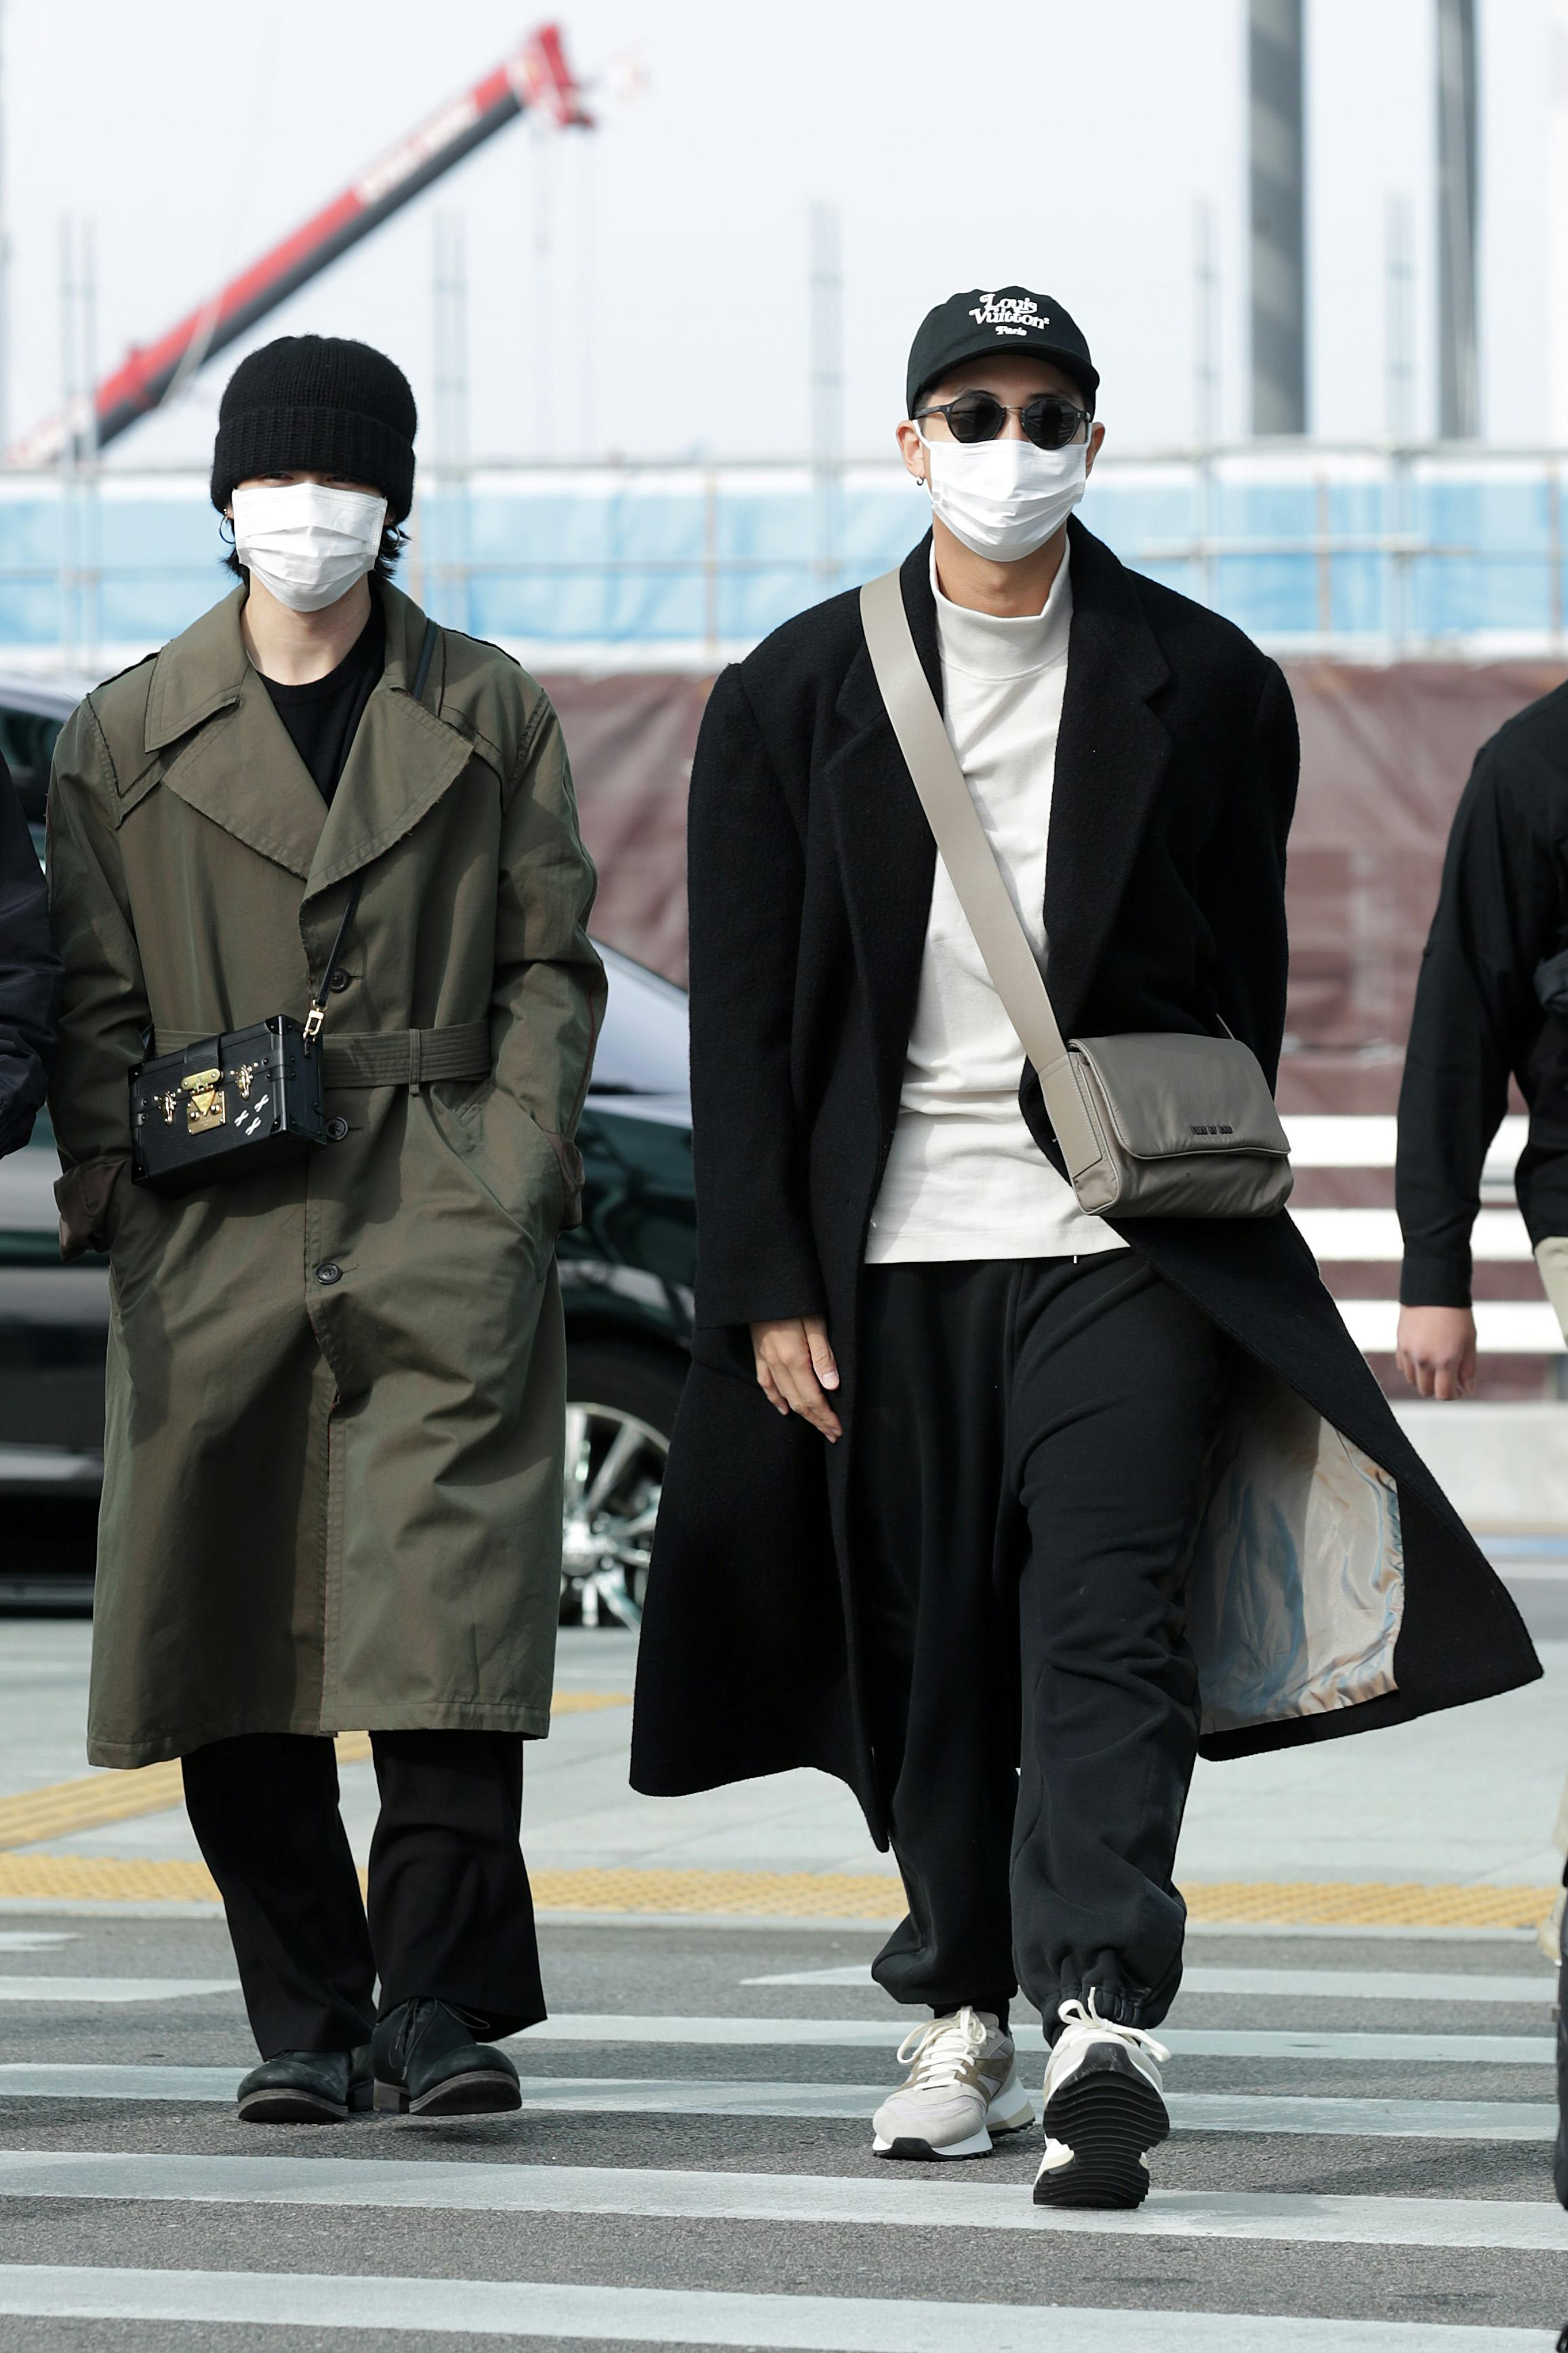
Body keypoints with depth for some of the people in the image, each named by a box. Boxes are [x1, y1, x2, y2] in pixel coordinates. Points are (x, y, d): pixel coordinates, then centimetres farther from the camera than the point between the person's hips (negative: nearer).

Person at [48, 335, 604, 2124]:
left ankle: (438, 2007, -12)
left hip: (443, 1230, -1)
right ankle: (302, 2022, 10)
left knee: (448, 1612, -13)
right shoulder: (125, 741, 11)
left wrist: (516, 1177, -2)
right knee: (234, 1634, 1)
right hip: (216, 1239, 1)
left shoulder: (487, 720, 11)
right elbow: (96, 1001, 10)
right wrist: (117, 1195, -1)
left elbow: (548, 968, 10)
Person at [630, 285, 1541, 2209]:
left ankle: (1100, 2020, -24)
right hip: (891, 1252, 2)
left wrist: (1218, 1212, 12)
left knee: (1110, 1627, -14)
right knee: (931, 1654, 8)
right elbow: (743, 1020, 5)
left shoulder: (1204, 686, 6)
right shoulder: (792, 697, 6)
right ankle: (965, 2007, 24)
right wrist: (770, 1290, -1)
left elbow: (1244, 984, 13)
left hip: (1125, 1240, -1)